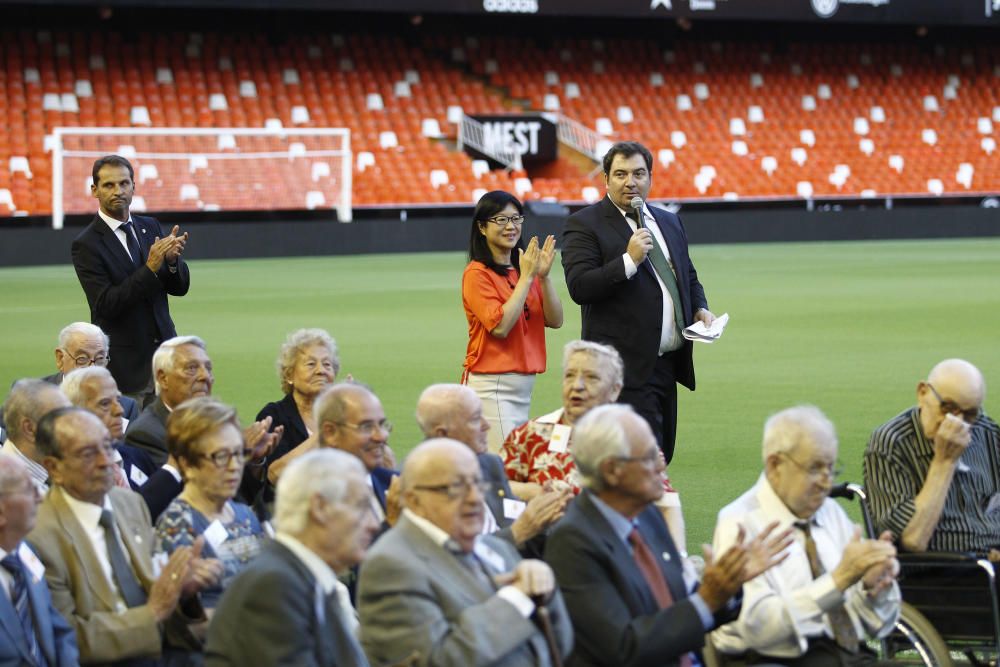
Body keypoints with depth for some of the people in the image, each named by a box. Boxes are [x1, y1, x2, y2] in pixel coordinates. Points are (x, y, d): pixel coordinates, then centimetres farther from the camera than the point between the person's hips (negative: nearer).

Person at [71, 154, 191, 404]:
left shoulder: (150, 227, 9)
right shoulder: (86, 245, -8)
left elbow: (180, 287, 9)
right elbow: (106, 304, -16)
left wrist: (172, 259, -13)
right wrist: (150, 268, -24)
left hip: (164, 354, 5)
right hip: (125, 364, -5)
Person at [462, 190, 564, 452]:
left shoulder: (524, 268, 14)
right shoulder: (477, 273, -8)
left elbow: (554, 320, 6)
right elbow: (500, 326, -19)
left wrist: (543, 276, -7)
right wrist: (526, 277, -15)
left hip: (524, 382, 7)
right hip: (492, 387, -7)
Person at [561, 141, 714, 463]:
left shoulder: (670, 223, 17)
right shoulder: (584, 225, -4)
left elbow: (688, 276, 30)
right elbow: (579, 286, -15)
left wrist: (700, 308, 10)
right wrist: (629, 260, -22)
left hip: (669, 363, 7)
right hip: (628, 366, -7)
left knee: (661, 458, 9)